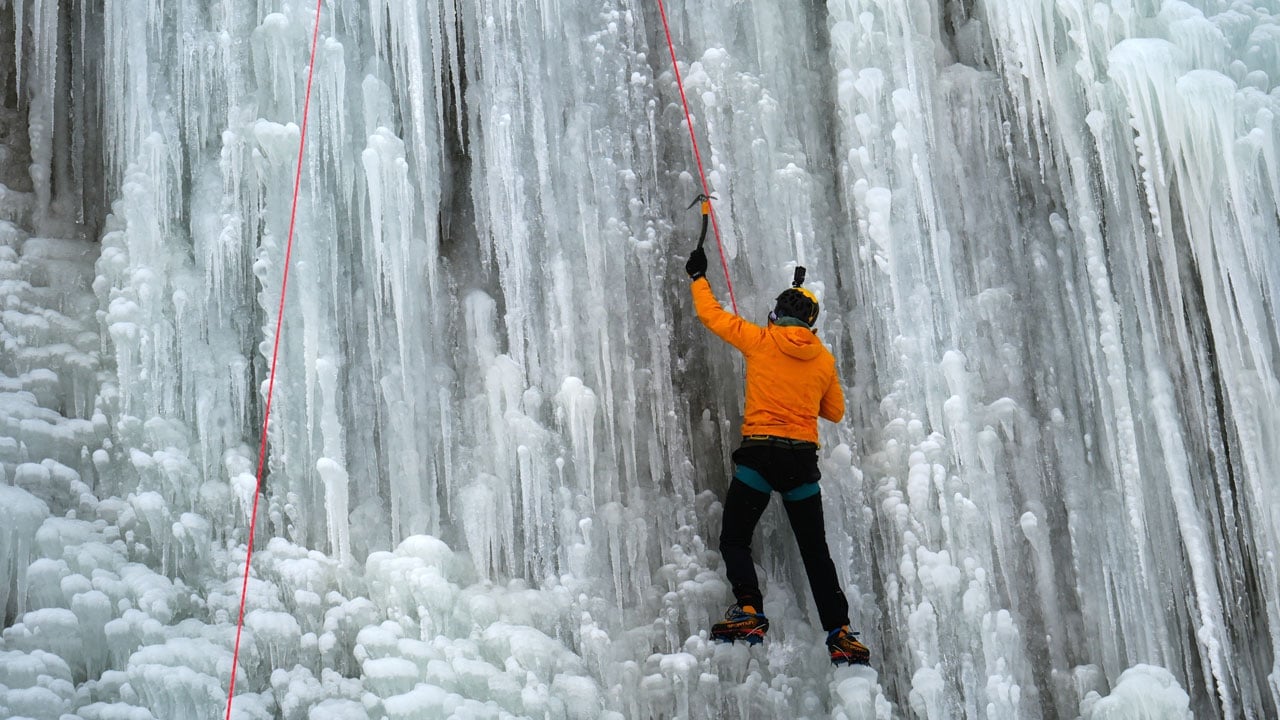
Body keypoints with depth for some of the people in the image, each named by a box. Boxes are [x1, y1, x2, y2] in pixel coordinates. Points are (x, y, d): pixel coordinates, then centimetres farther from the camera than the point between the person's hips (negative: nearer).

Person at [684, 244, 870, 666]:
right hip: (803, 459, 3)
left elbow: (712, 315, 12)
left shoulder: (759, 340, 1)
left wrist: (697, 277, 28)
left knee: (735, 540, 5)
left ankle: (749, 610, -17)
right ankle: (840, 633, 2)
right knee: (815, 551, 10)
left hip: (759, 453, -3)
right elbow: (834, 412, 21)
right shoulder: (824, 359, 9)